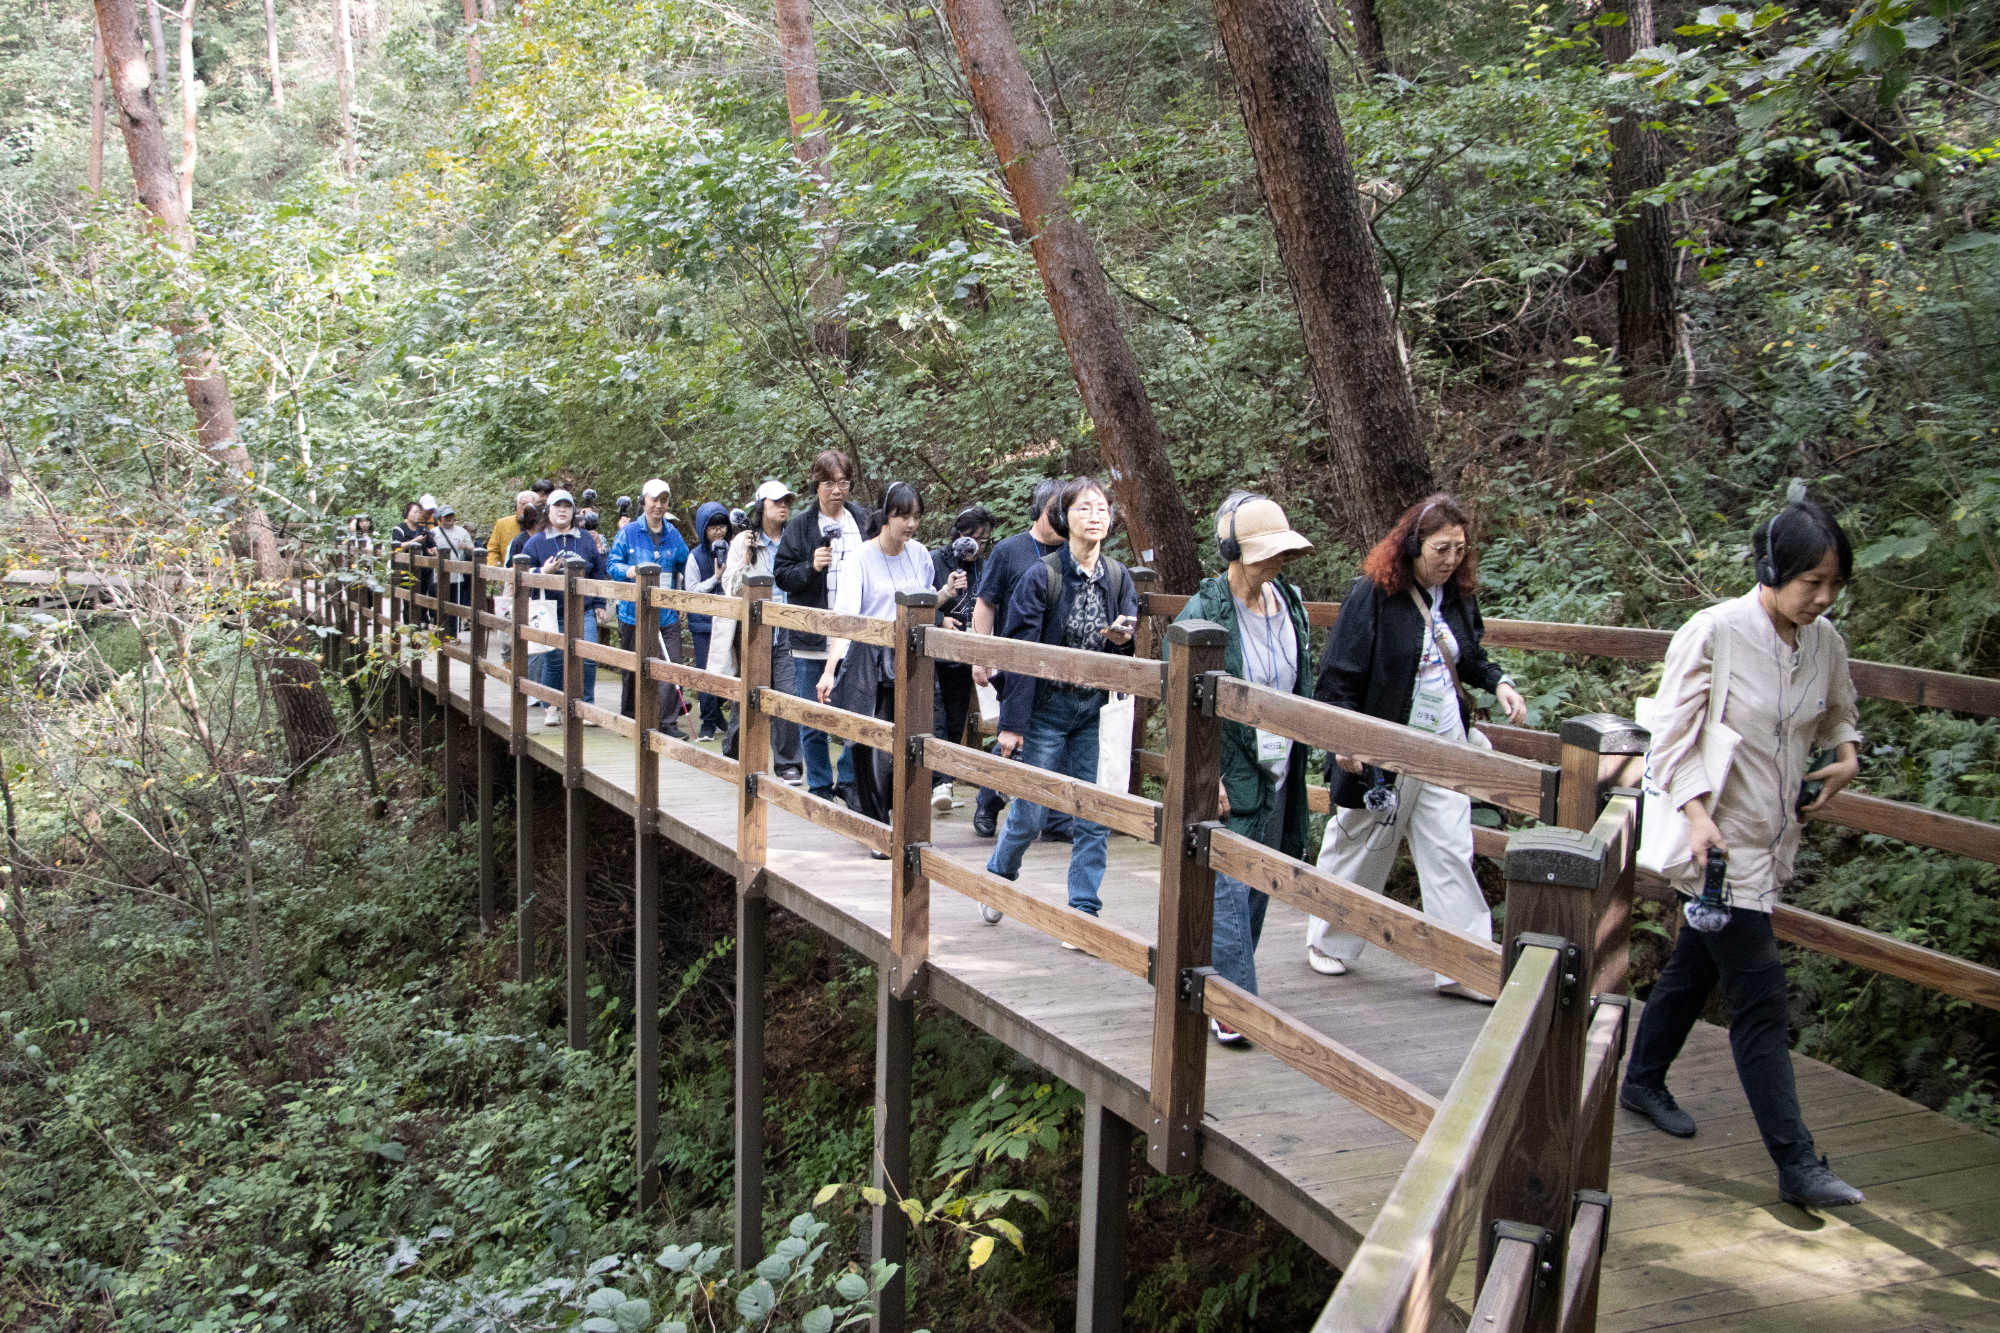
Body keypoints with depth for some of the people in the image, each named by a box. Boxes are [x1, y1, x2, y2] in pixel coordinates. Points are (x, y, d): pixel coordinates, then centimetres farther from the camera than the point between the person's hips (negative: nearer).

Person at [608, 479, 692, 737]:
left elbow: (685, 567, 20)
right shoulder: (628, 532, 0)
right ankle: (629, 714, 27)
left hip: (667, 612, 2)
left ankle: (668, 721, -3)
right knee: (634, 667, 9)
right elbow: (612, 563, -2)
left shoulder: (673, 535, 9)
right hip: (634, 611, -2)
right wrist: (630, 571, -23)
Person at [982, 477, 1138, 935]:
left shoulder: (1117, 577, 3)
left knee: (1094, 819, 3)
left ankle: (1083, 913, 13)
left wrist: (1122, 639, -14)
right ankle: (998, 875, 34)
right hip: (1047, 710, -4)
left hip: (1097, 712, 4)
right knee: (1029, 815, 6)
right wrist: (1012, 722, -13)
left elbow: (1126, 649, 10)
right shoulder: (1041, 576, -11)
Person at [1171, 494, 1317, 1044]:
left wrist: (1304, 750, 16)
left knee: (1259, 885, 12)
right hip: (1228, 771, -7)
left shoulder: (1289, 601, 6)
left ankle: (1224, 981, 25)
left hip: (1278, 770, 7)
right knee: (1230, 885, -8)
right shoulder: (1204, 612, -14)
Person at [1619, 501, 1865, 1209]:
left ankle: (1644, 1081, 41)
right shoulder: (1713, 633, -17)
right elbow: (1673, 736, -16)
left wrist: (1846, 758, 2)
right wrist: (1698, 815, -29)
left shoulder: (1826, 643, 2)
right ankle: (1797, 1164, -2)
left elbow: (1838, 715, 22)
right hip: (1720, 842, -7)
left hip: (1774, 840, 7)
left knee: (1696, 967, 22)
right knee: (1760, 998, -7)